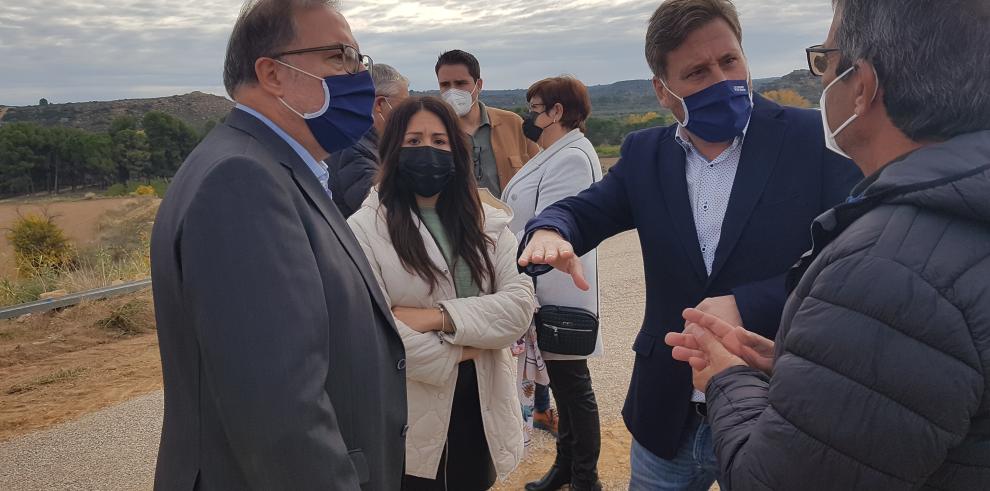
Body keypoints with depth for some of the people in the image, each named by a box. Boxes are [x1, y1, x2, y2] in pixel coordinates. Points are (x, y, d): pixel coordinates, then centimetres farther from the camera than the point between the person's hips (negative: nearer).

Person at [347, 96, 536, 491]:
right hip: (409, 421, -4)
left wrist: (440, 316, -20)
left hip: (482, 409, 4)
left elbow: (520, 303, -9)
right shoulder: (365, 228, -12)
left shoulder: (489, 222, 2)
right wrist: (454, 355, -12)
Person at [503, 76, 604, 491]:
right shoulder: (556, 154, 13)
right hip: (546, 290, 10)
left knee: (573, 385, 5)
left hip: (559, 291, -10)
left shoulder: (572, 158, -20)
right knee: (563, 383, 19)